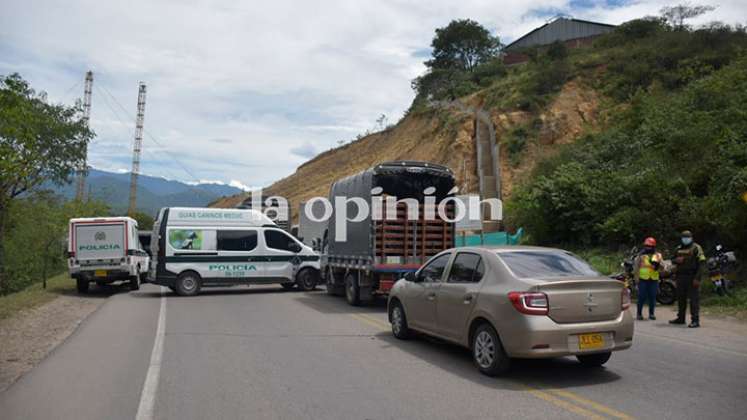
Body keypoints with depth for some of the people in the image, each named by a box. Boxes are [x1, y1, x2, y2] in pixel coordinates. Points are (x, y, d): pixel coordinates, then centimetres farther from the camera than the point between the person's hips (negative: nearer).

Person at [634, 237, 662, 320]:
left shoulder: (658, 255, 9)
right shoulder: (641, 255, 3)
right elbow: (636, 266, 2)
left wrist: (658, 265, -15)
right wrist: (636, 277, -5)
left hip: (654, 279, 2)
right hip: (643, 279, -2)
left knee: (652, 297, 6)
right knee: (642, 297, -2)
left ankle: (651, 313, 16)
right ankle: (639, 313, 5)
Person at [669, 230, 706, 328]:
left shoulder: (696, 248, -4)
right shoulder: (679, 249, 15)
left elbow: (701, 263, -11)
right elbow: (674, 260, 25)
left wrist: (697, 278, -18)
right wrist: (676, 260, -2)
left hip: (692, 277, -7)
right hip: (681, 277, 7)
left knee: (694, 299, -6)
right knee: (681, 298, 13)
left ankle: (695, 320, -5)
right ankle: (680, 318, 23)